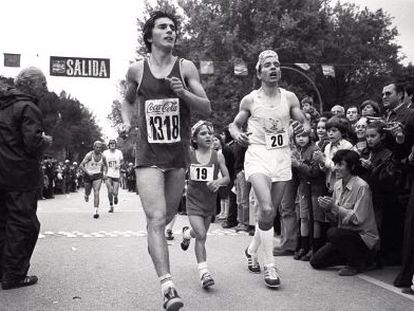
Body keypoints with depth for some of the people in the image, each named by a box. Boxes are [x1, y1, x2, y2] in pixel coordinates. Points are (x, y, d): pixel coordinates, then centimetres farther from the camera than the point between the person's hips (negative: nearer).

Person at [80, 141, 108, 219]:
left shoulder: (102, 157, -3)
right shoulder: (89, 155, -16)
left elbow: (105, 165, 17)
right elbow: (81, 165, -19)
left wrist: (104, 173, 2)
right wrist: (87, 172, -30)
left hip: (98, 176, 1)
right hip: (88, 175, -1)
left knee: (96, 192, -15)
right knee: (88, 192, 13)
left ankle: (96, 211, -19)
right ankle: (86, 195, 54)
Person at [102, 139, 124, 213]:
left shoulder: (119, 152, 1)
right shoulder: (105, 152, 1)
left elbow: (122, 161, 14)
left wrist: (119, 164, -8)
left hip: (116, 175, 0)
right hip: (108, 174, 0)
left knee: (115, 192, -4)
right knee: (110, 191, -11)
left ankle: (115, 196, 35)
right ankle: (111, 206, 9)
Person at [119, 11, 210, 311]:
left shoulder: (186, 67, 2)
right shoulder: (136, 70, 5)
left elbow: (207, 109, 0)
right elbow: (128, 100, 24)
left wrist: (184, 93, -18)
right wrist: (127, 121, 4)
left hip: (179, 154, 2)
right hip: (149, 155, -1)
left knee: (168, 214, 16)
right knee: (156, 219, -13)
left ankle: (156, 238, 51)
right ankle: (168, 286, -12)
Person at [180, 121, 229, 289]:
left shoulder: (218, 156, -6)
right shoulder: (188, 155, -8)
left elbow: (227, 178, -6)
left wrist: (218, 182, -25)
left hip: (210, 201, 3)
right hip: (194, 201, -2)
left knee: (201, 234, 18)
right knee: (201, 235, -15)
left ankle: (187, 233, 55)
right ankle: (204, 272, -7)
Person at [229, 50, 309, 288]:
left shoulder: (290, 98, 5)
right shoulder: (250, 100, 1)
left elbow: (305, 121, 7)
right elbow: (234, 124, 12)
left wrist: (302, 127, -17)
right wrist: (238, 135, -11)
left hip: (282, 155, 3)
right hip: (258, 154, -3)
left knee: (272, 211, 10)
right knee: (266, 208, -20)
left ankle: (252, 250, 34)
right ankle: (270, 265, -8)